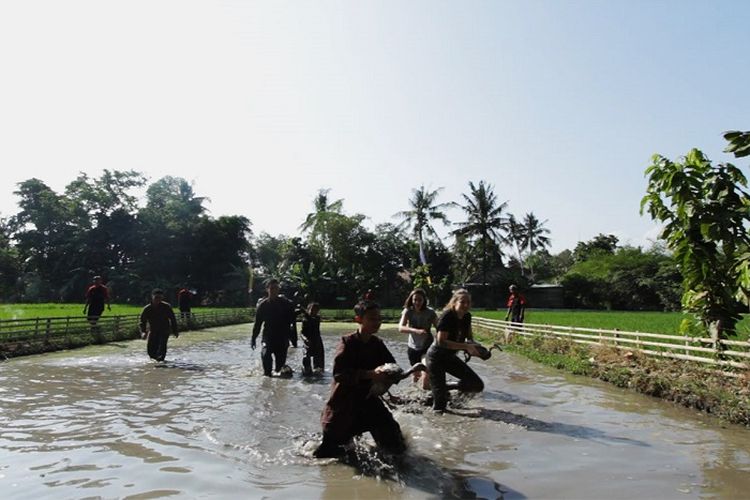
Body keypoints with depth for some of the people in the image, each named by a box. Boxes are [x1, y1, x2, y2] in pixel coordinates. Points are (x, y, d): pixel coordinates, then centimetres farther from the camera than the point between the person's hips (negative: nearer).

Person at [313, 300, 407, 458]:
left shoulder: (378, 344, 2)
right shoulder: (348, 342, -14)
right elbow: (339, 372, -25)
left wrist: (385, 374, -19)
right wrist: (369, 374, -32)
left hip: (369, 400, 4)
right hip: (344, 403, -4)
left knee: (396, 446, 3)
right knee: (329, 451, 4)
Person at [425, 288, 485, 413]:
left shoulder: (467, 316, -2)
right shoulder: (447, 316, -24)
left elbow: (469, 336, 13)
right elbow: (441, 341, -31)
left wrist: (474, 346, -9)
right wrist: (466, 346, -32)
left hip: (450, 357, 7)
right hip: (436, 357, -7)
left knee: (478, 385, 0)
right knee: (440, 400, -4)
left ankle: (447, 387, 16)